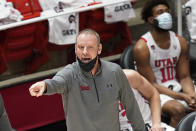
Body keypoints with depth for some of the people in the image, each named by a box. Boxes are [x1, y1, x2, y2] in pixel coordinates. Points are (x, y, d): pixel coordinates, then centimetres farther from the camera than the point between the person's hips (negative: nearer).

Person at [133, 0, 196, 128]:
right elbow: (151, 84, -12)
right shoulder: (142, 47, -13)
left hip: (177, 88, 5)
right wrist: (182, 97, -22)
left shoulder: (180, 42, 2)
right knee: (178, 109, -33)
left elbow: (184, 77, 4)